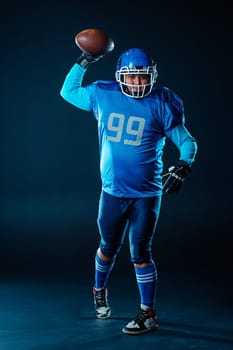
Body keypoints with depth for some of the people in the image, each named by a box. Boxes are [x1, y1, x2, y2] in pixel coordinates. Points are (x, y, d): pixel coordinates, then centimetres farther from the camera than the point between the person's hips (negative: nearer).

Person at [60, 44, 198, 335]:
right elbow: (68, 91, 17)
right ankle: (100, 292, 46)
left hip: (146, 194, -3)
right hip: (112, 191, 3)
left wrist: (182, 166, -23)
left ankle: (148, 314, 16)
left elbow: (187, 141, -4)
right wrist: (83, 62, 5)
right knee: (108, 247, 18)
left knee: (140, 254, 1)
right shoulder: (103, 95, 0)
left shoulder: (161, 103, -8)